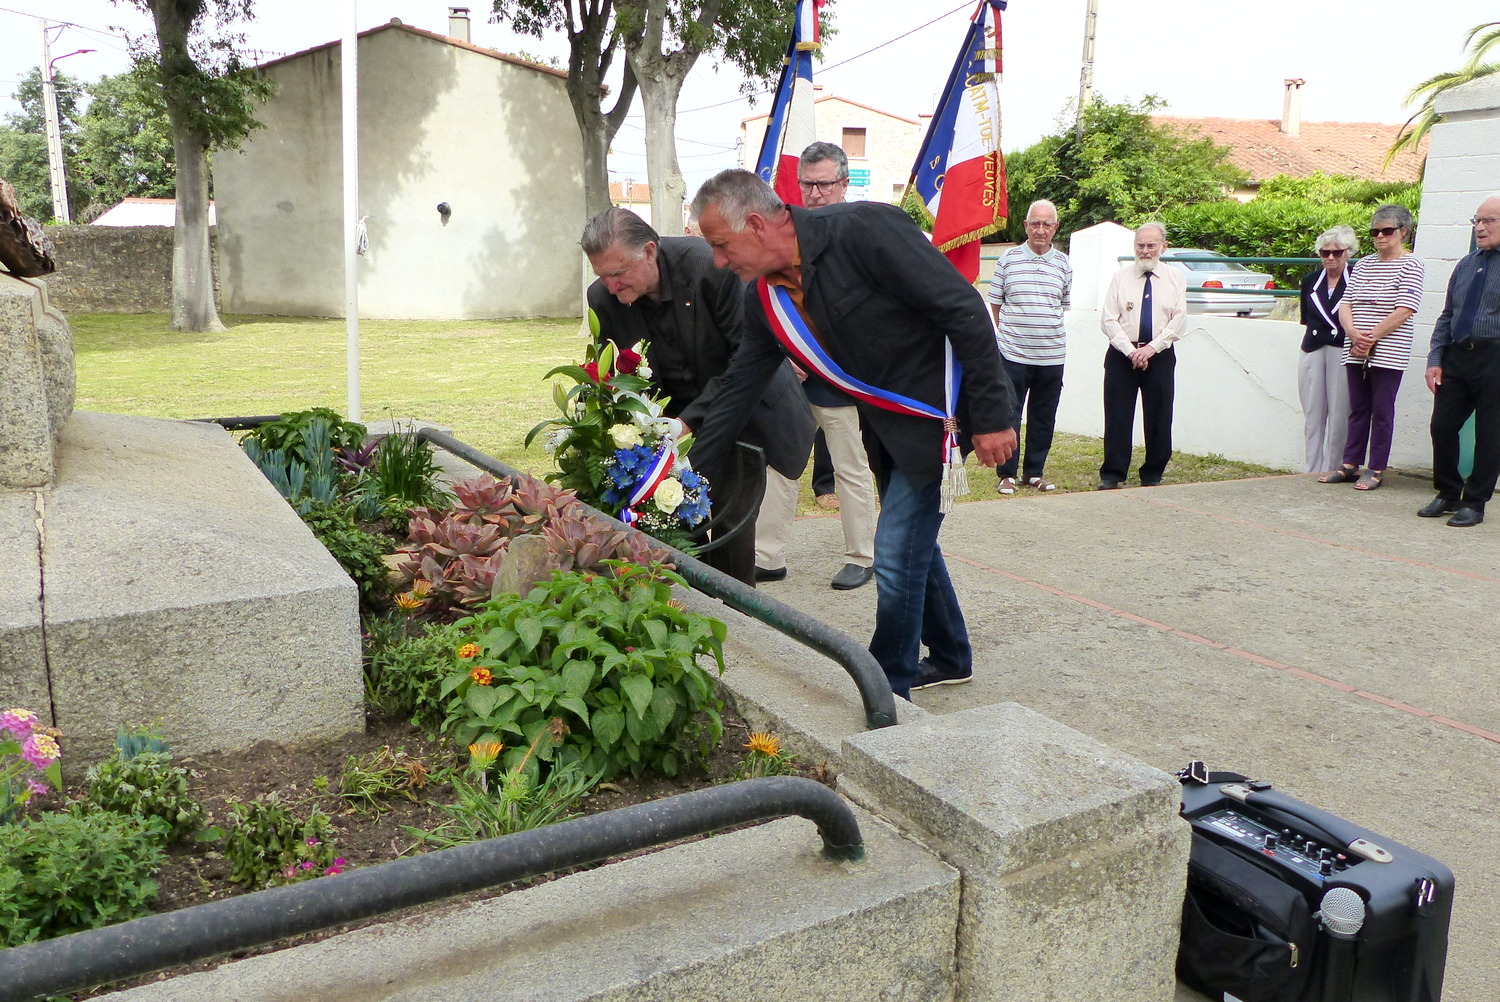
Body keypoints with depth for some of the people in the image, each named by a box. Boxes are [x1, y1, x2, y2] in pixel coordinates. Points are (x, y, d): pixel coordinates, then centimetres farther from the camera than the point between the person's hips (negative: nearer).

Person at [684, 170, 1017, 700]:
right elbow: (738, 388, 7)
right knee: (911, 544, 19)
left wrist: (992, 414, -21)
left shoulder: (864, 230, -25)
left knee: (896, 554, -8)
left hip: (937, 411, -8)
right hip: (885, 422, 8)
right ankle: (950, 657, 41)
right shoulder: (765, 298, -2)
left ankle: (886, 697, 10)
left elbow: (965, 310, -23)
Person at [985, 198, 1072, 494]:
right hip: (1013, 353, -3)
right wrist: (1009, 332, 9)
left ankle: (1034, 472, 21)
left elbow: (1063, 305, 17)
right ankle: (1007, 474, 9)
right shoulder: (1008, 259, 0)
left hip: (1052, 355, 3)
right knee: (1009, 414, 0)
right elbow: (995, 302, 8)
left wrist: (1046, 330, 15)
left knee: (1044, 417, 9)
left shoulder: (1063, 264, 7)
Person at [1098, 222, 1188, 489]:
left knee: (1159, 419, 3)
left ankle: (1152, 476, 15)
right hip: (1122, 354, -1)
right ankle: (1112, 475, 4)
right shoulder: (1120, 277, 5)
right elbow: (1108, 320, -2)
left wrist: (1151, 348, -13)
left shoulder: (1176, 279, 7)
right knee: (1117, 417, -2)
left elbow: (1179, 322, -1)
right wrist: (1131, 350, -13)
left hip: (1160, 356, 1)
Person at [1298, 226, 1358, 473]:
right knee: (1312, 416, 5)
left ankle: (1329, 471, 3)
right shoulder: (1310, 281, 13)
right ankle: (1312, 472, 10)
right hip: (1312, 352, 4)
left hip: (1343, 352, -4)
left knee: (1338, 416, -3)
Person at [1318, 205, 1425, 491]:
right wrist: (1353, 333, -10)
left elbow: (1404, 311, -13)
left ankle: (1376, 470, 5)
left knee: (1382, 411, 0)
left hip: (1388, 353, -5)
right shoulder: (1364, 264, 14)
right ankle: (1350, 465, 14)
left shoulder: (1411, 265, -3)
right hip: (1356, 352, 5)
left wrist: (1371, 337, -15)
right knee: (1358, 408, 9)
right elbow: (1346, 304, 8)